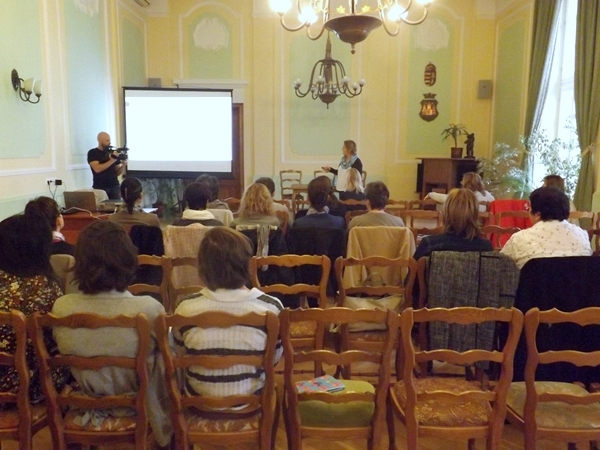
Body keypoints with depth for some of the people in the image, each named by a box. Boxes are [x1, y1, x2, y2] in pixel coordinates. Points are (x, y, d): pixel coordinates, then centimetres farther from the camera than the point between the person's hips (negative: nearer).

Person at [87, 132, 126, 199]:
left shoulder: (112, 152, 9)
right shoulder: (92, 153, 0)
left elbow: (117, 173, 10)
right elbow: (97, 169, -16)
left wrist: (123, 165, -8)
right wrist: (112, 161, -18)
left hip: (114, 187, 3)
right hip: (100, 188, -3)